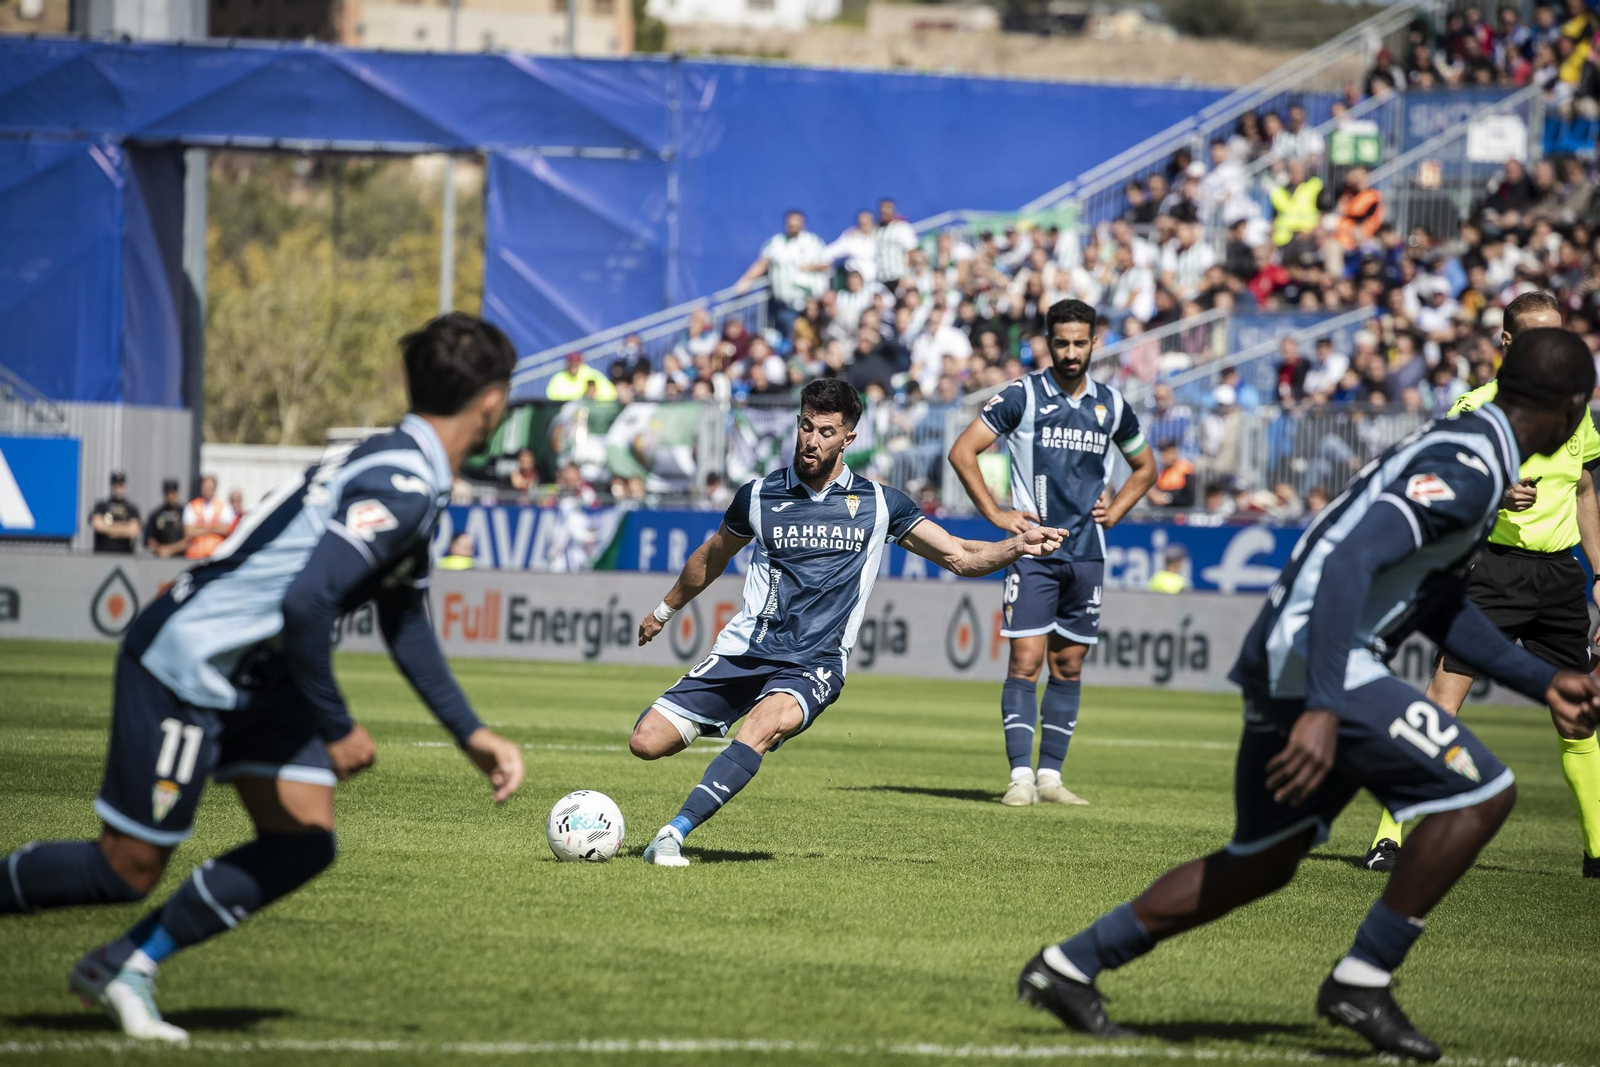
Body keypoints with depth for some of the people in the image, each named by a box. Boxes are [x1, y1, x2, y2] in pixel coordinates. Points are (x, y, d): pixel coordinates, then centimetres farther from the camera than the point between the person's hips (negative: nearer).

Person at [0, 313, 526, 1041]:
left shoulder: (416, 484, 9)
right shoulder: (400, 488, -23)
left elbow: (405, 622, 19)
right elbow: (306, 604, -32)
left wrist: (472, 735, 16)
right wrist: (337, 731, -23)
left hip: (255, 677, 10)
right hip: (183, 670, -10)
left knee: (304, 841, 2)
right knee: (129, 872, -4)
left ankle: (125, 968, 10)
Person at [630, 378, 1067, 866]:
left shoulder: (878, 504, 4)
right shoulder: (759, 496, 6)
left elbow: (961, 557, 6)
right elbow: (713, 557, 25)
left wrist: (1017, 546, -13)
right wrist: (665, 609, 37)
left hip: (814, 665, -2)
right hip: (744, 650, 2)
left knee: (765, 724, -36)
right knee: (646, 742, -12)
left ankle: (675, 833, -38)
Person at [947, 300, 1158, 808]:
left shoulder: (1111, 404, 9)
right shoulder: (1022, 396, -4)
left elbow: (1145, 467, 25)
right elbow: (962, 451, -4)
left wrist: (1113, 512, 10)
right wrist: (997, 514, -7)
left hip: (1087, 553, 4)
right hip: (1035, 551, -4)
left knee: (1069, 664, 6)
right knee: (1026, 659, -11)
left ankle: (1050, 775, 12)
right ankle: (1020, 775, -12)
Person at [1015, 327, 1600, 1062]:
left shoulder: (1460, 450, 17)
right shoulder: (1468, 470, -16)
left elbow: (1439, 605, 27)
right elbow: (1351, 560, -27)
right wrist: (1323, 710, -33)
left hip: (1284, 668, 10)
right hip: (1313, 668, -10)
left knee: (1263, 863, 20)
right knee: (1480, 794, -10)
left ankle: (1069, 966, 25)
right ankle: (1361, 981, -4)